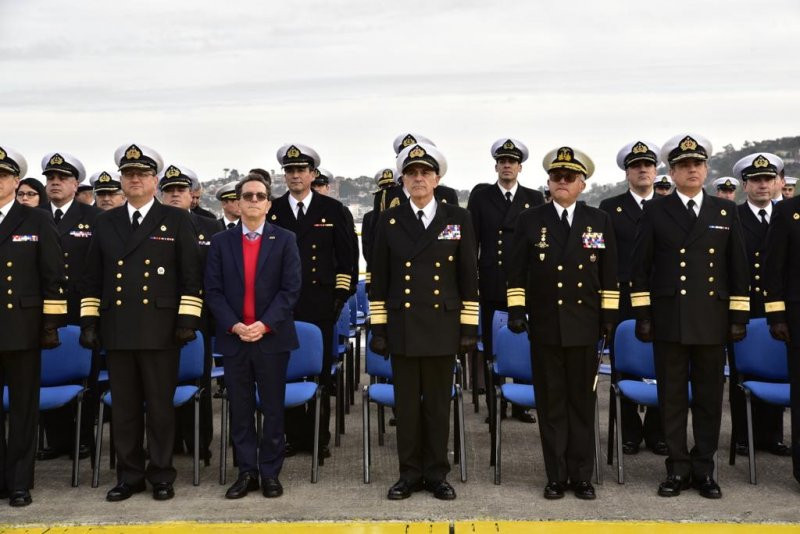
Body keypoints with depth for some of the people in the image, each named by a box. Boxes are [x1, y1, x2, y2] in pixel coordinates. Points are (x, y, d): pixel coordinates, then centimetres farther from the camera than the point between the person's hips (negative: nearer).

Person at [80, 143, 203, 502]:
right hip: (116, 330, 3)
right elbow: (92, 278, 14)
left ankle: (161, 475, 16)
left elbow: (191, 276, 0)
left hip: (160, 330, -3)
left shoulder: (177, 220, 4)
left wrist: (188, 320, -7)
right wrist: (89, 321, 7)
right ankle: (128, 475, 20)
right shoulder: (105, 223, 13)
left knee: (160, 406, 4)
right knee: (123, 407, 8)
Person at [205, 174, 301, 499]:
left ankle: (270, 473, 14)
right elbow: (213, 290, 2)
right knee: (240, 410, 7)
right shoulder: (221, 241, 7)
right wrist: (234, 326, -11)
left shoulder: (285, 240, 3)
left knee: (273, 409, 4)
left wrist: (265, 324, -14)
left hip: (273, 337, -2)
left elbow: (291, 289, -4)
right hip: (233, 338, 2)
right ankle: (247, 472, 17)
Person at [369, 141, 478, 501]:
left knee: (439, 403, 6)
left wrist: (470, 327, -1)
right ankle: (410, 474, 19)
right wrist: (378, 327, 1)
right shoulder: (389, 221, 5)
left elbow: (468, 277, 3)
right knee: (406, 403, 7)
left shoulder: (458, 219, 4)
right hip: (402, 327, 1)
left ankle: (437, 474, 19)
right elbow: (379, 279, 5)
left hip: (443, 326, 0)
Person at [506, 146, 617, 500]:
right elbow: (516, 271, 5)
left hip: (584, 325, 1)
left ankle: (581, 476, 17)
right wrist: (516, 310, -2)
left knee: (582, 402, 6)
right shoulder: (530, 220, 5)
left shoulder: (600, 221, 6)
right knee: (551, 404, 5)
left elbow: (609, 274, 7)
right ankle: (556, 477, 14)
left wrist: (609, 317, 2)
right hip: (544, 325, 0)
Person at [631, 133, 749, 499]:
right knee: (672, 397, 4)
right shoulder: (656, 211, 4)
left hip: (712, 320, 2)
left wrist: (739, 317, 3)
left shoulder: (726, 212, 9)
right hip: (668, 320, -1)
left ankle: (704, 468, 18)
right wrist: (641, 315, -3)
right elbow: (640, 267, 3)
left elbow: (738, 268, 8)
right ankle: (677, 468, 15)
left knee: (709, 397, 7)